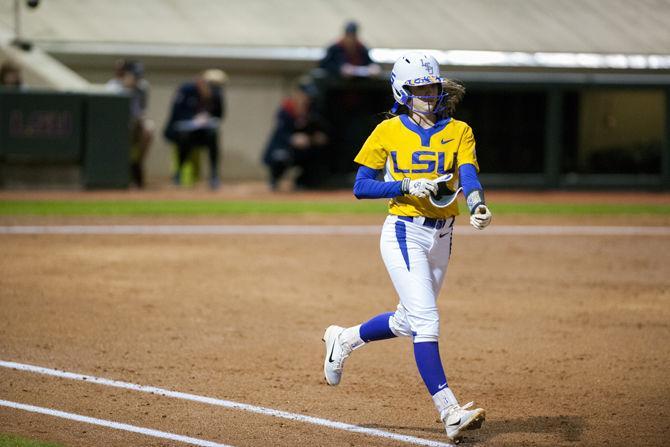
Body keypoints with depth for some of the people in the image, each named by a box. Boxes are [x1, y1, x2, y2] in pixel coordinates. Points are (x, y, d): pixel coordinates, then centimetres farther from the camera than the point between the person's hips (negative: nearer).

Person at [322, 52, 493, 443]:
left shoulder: (459, 131, 3)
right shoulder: (388, 132, -2)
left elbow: (469, 176, -14)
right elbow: (361, 187, -1)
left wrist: (478, 207, -35)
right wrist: (407, 186, -16)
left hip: (442, 235, 5)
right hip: (404, 232, -5)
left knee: (409, 321, 17)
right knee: (426, 321, -15)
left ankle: (345, 340, 43)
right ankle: (450, 413, -19)